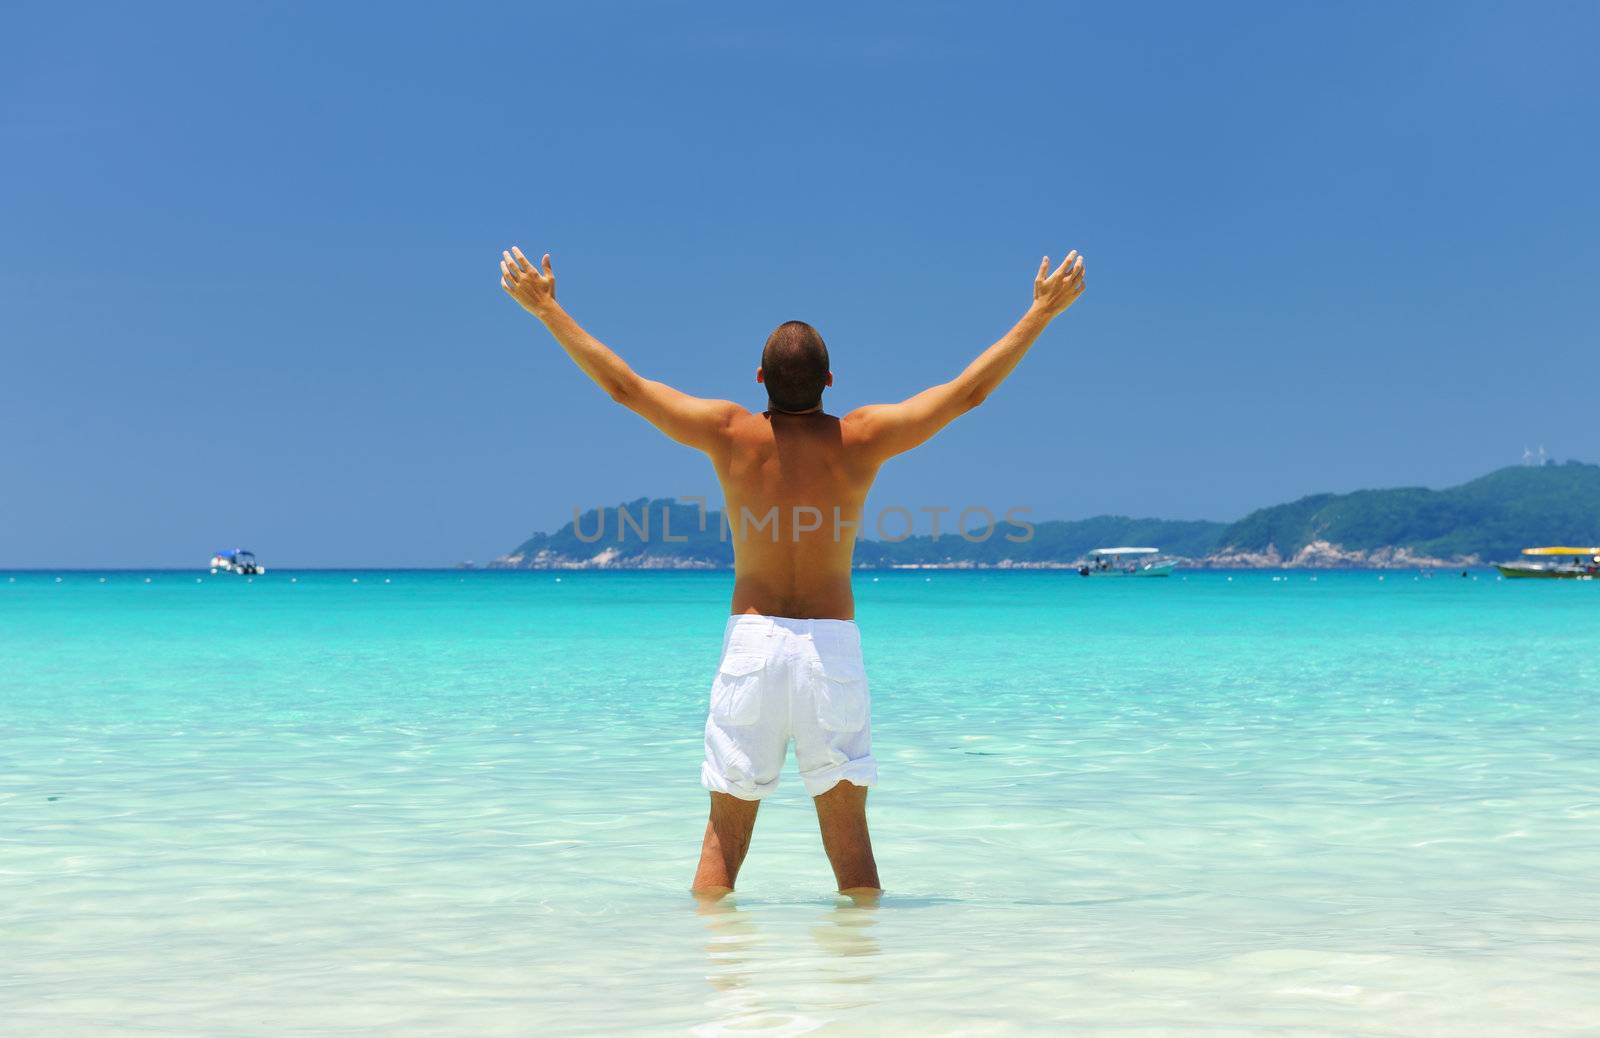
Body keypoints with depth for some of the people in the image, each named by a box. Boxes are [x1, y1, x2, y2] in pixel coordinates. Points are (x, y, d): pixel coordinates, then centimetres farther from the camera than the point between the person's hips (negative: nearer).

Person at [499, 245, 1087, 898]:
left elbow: (622, 383, 1)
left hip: (751, 642, 0)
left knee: (725, 832, 7)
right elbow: (968, 390, 2)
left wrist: (545, 308, 11)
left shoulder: (731, 433, -4)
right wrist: (1042, 312, 10)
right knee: (849, 836, 7)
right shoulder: (861, 439, -5)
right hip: (833, 648, 0)